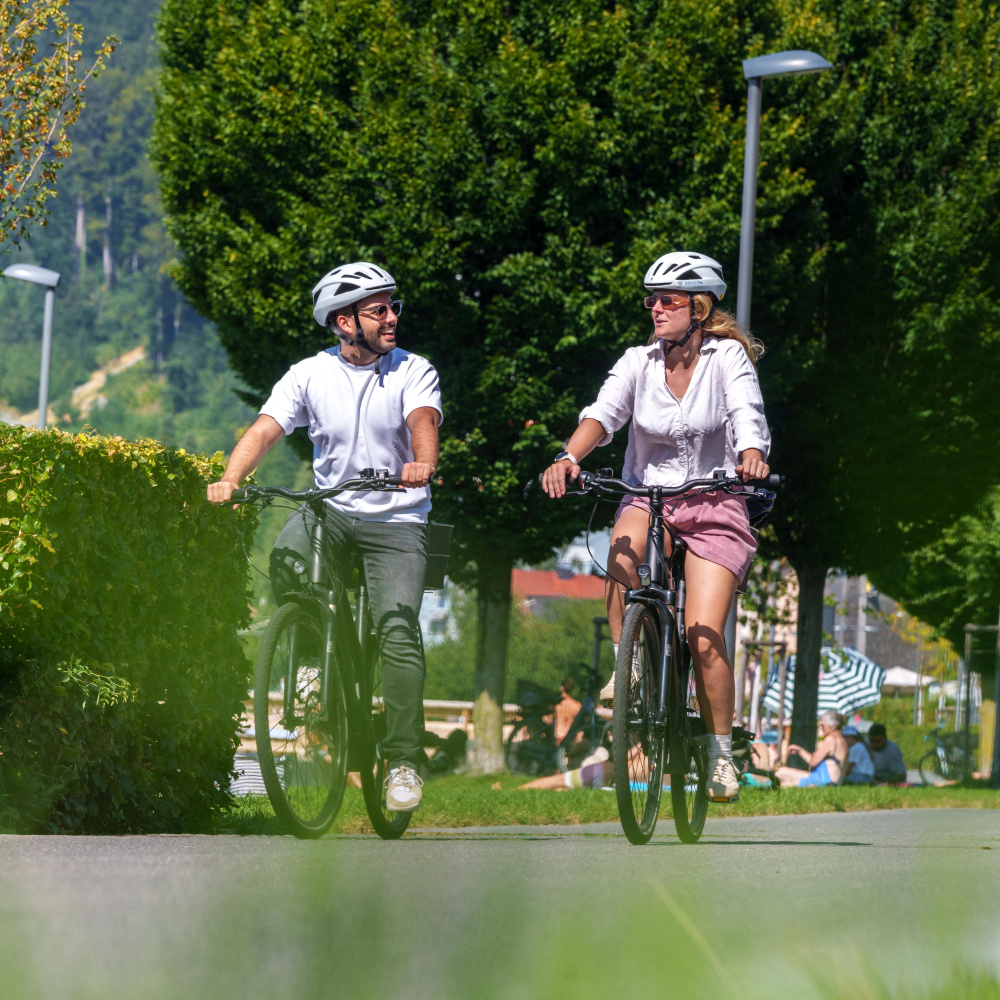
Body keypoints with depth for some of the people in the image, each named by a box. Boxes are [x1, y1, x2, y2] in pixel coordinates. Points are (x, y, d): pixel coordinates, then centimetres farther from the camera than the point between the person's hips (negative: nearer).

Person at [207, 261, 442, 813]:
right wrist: (229, 478, -31)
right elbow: (264, 429, -12)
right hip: (331, 510, 1)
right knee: (287, 557, -32)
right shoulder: (309, 375, -1)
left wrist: (422, 462, -46)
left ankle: (403, 761, -10)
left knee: (398, 629, -17)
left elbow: (423, 420, -23)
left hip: (397, 521, -1)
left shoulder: (414, 372, -3)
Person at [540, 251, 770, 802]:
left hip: (714, 506, -2)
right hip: (649, 498, 2)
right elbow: (603, 412, -14)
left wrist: (752, 456, -45)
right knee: (623, 552, -34)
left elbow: (747, 415, -23)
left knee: (704, 637, -14)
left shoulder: (727, 357, -7)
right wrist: (569, 457, -34)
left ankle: (721, 751, 6)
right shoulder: (639, 361, 1)